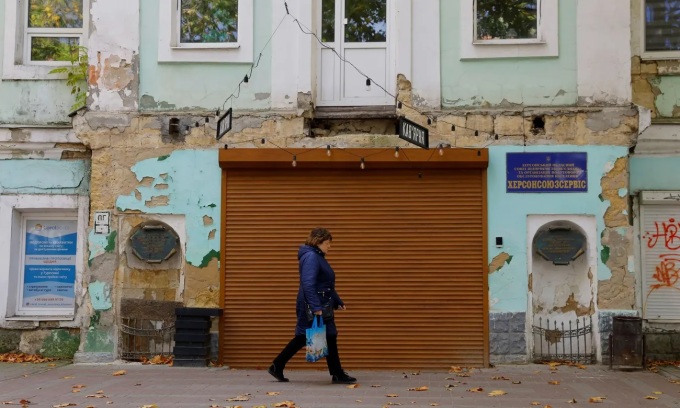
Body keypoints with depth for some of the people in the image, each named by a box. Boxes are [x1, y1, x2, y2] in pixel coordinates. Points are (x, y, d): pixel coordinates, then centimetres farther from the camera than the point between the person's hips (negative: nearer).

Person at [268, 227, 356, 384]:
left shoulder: (317, 257, 18)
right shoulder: (311, 257, -15)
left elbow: (326, 285, 26)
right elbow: (308, 284, -25)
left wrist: (338, 302, 25)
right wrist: (316, 307, -30)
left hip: (320, 306, 10)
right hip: (314, 308, -10)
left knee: (302, 338, 12)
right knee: (329, 337, -1)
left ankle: (277, 367, 17)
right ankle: (337, 375, 9)